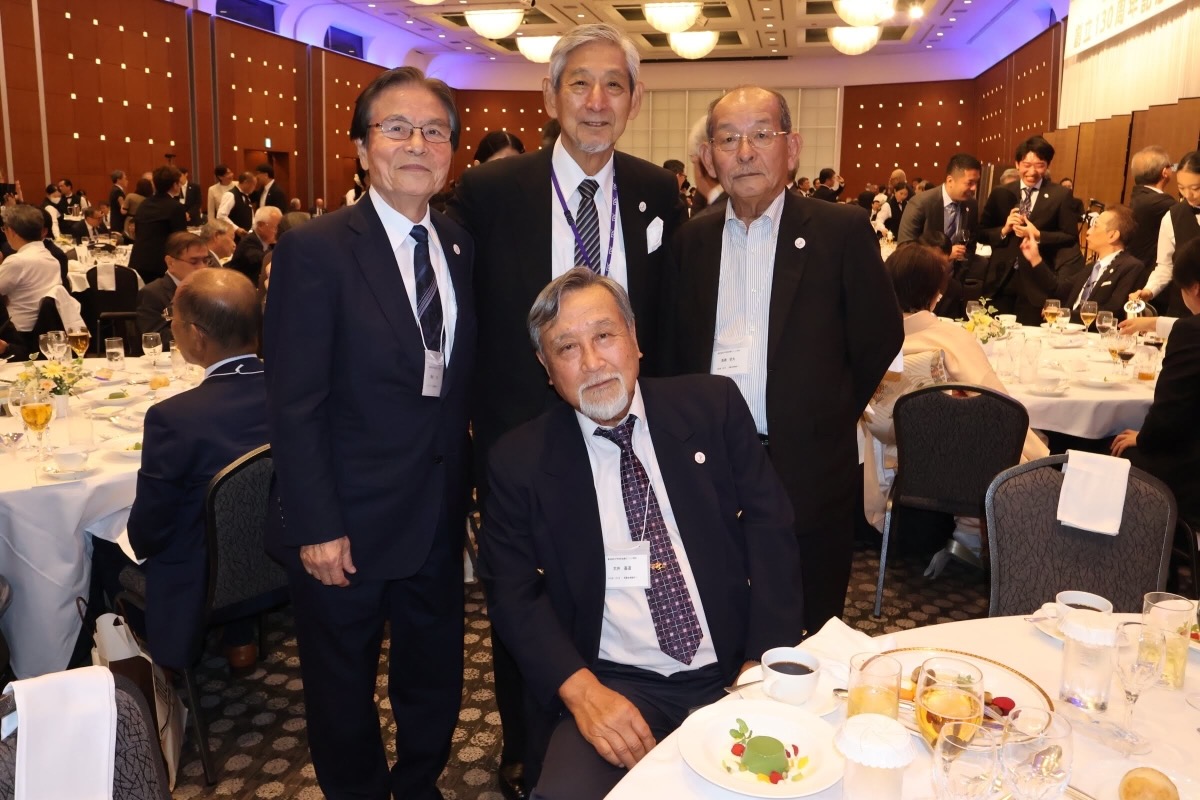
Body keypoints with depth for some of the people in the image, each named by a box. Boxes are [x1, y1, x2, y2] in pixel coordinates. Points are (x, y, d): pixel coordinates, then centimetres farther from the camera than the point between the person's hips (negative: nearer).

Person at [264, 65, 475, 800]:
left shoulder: (461, 247, 3)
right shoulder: (315, 250, -13)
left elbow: (464, 382, 7)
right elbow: (295, 405, -14)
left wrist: (470, 490, 4)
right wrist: (316, 527, -15)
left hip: (440, 517, 5)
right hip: (349, 521, -4)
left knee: (436, 683, 20)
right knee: (343, 689, 17)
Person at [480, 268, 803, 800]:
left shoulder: (712, 405, 3)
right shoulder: (520, 461, 1)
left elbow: (769, 524, 3)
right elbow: (513, 593, 1)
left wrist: (767, 659, -8)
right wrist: (581, 690, -15)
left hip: (737, 673, 2)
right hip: (617, 688, -1)